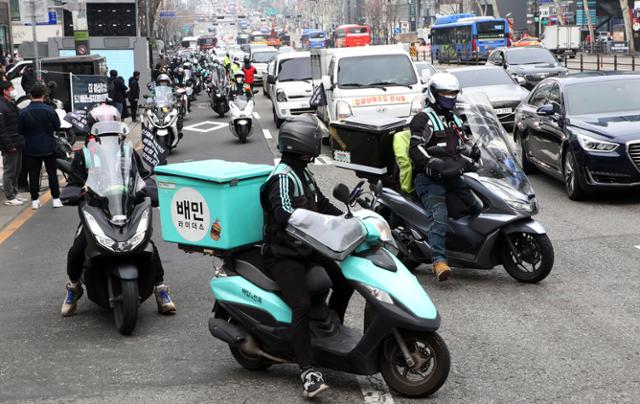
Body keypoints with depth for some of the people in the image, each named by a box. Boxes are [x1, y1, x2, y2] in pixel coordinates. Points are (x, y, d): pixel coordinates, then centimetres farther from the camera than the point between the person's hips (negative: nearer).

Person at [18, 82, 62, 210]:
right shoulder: (49, 110, -13)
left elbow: (20, 130, -3)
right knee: (52, 173, 9)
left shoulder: (24, 112, -10)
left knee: (33, 174, 8)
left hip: (31, 148, 1)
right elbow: (57, 127, -4)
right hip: (48, 147, -1)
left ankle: (35, 200, 8)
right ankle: (56, 199, 9)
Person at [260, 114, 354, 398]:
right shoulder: (283, 177, -19)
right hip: (284, 255, -10)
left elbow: (321, 204, 20)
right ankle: (308, 370, -24)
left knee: (346, 279, 12)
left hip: (307, 248, 10)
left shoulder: (302, 172, 12)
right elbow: (285, 214, -35)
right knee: (302, 305, -26)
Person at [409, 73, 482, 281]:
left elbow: (461, 147, 31)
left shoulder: (455, 120, 25)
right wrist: (437, 166, -29)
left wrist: (471, 154, 6)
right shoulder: (423, 119, -2)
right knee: (438, 213, -29)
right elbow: (416, 150, -14)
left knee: (478, 207, -1)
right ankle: (439, 260, -38)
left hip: (453, 176, 8)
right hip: (429, 178, -8)